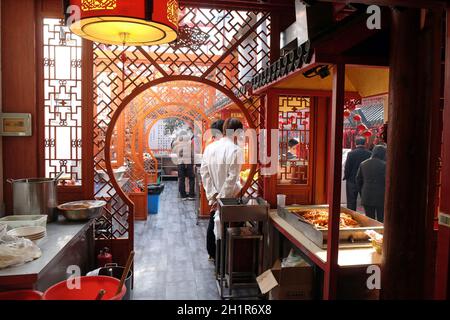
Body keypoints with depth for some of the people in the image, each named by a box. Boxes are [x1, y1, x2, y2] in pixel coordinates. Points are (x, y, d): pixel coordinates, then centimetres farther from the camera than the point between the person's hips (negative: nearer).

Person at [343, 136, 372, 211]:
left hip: (352, 180, -2)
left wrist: (346, 177, 5)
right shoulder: (370, 154, -6)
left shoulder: (351, 153, -12)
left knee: (351, 202, 6)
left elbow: (347, 168, -10)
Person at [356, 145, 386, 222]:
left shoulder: (363, 164, 6)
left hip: (366, 198, 4)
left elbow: (358, 180, 11)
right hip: (380, 198, -4)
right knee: (381, 221, 4)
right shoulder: (384, 165, -11)